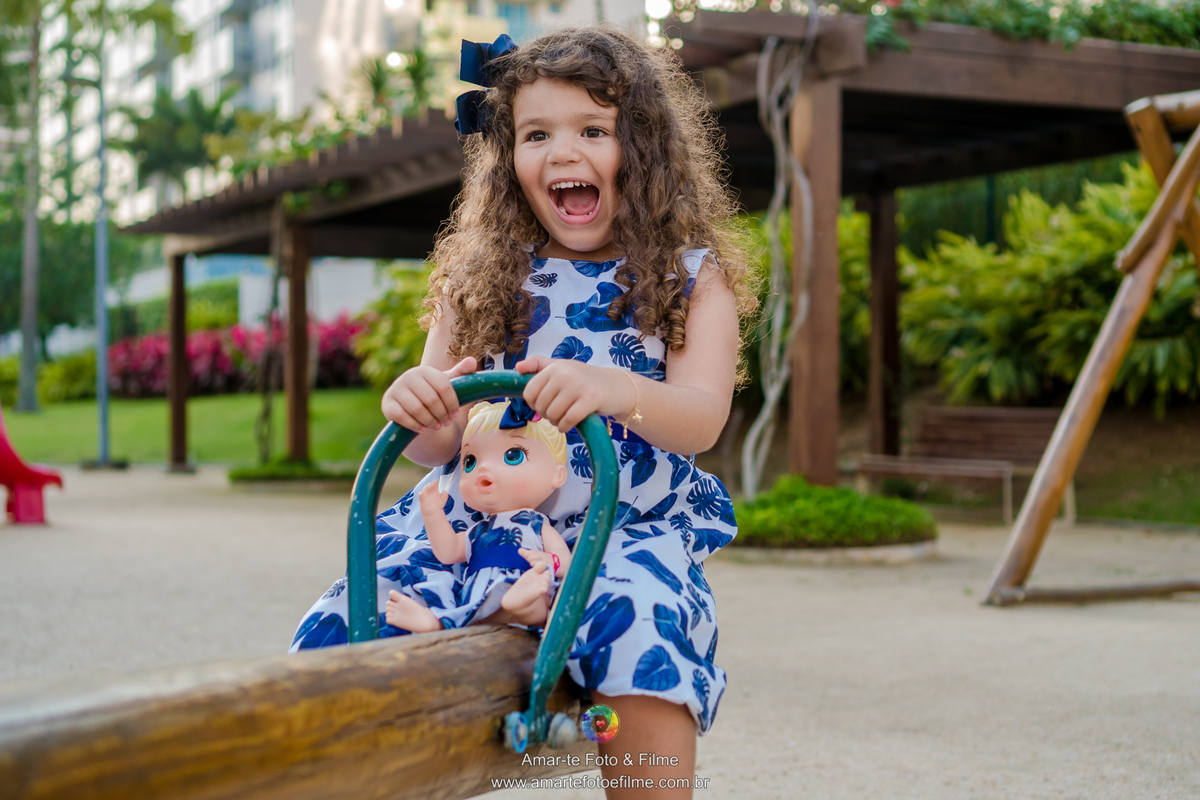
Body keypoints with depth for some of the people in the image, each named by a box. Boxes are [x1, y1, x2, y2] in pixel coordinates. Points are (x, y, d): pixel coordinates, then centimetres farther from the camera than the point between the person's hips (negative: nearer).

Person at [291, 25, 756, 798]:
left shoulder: (690, 276, 4)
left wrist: (617, 391, -33)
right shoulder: (481, 277, 10)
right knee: (338, 631, -17)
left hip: (629, 528, -2)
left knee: (639, 629, -34)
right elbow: (443, 447, 7)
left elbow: (702, 419, -11)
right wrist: (420, 412, -19)